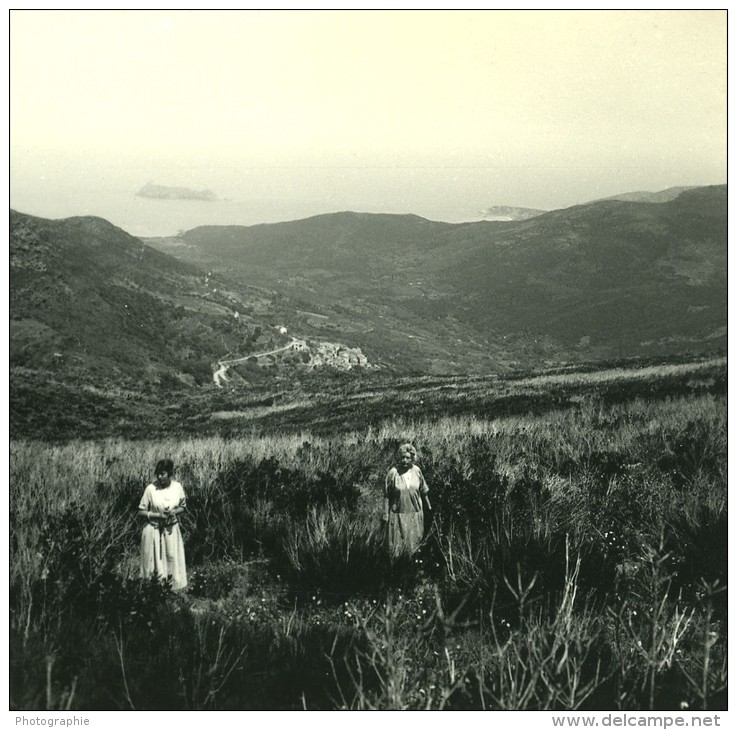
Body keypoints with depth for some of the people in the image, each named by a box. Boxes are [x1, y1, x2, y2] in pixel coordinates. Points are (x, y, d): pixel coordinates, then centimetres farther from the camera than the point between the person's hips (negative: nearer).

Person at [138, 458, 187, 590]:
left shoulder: (177, 487, -5)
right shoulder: (151, 488, -12)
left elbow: (182, 507, 9)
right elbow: (141, 511, -6)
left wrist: (174, 512, -12)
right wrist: (157, 515, -18)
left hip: (171, 530, 2)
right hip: (154, 530, -2)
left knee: (172, 559, 7)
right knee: (155, 561, 1)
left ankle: (172, 588, 20)